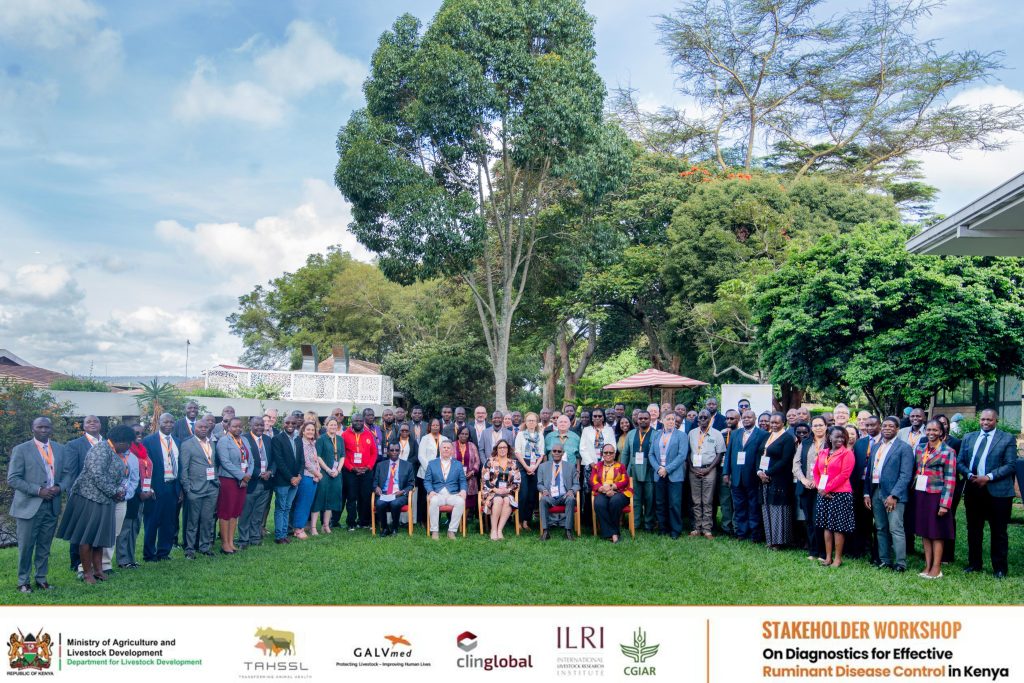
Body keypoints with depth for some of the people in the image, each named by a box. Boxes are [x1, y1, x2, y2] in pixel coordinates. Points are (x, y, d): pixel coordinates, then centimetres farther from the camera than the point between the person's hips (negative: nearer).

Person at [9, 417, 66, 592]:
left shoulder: (59, 449, 10)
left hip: (52, 506, 4)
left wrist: (59, 487, -8)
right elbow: (13, 479, -8)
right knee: (26, 546, 2)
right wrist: (38, 490, -17)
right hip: (28, 507, -4)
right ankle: (23, 581, 15)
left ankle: (41, 579, 22)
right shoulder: (21, 450, -4)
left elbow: (66, 474, 14)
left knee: (45, 546, 11)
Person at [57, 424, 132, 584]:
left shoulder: (115, 453, 12)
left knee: (99, 536, 13)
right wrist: (114, 492, -16)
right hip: (89, 498, -9)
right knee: (87, 537, 0)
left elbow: (119, 476, 19)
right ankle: (87, 573, 7)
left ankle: (98, 570, 20)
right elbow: (97, 476, -25)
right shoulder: (101, 449, -17)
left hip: (104, 500, 9)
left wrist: (120, 491, 0)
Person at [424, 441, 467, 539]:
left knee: (461, 502, -32)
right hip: (437, 494, -1)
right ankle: (434, 531, -24)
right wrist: (431, 491, -12)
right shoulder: (432, 463, 15)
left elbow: (462, 481, 12)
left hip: (453, 494, 1)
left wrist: (463, 490, -9)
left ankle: (452, 531, -21)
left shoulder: (458, 464, 18)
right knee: (433, 501, -35)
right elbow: (427, 481, 8)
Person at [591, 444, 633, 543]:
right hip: (602, 493, 1)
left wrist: (612, 487, -13)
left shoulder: (620, 466, 19)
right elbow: (593, 482, 7)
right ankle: (612, 533, -30)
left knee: (615, 502, -37)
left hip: (618, 492, -1)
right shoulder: (597, 467, 21)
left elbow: (625, 481, 4)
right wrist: (604, 489, -13)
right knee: (599, 504, -34)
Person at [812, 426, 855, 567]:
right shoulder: (822, 453, 12)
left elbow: (844, 475, -13)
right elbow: (816, 472, 13)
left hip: (840, 494, -5)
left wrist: (827, 488, -13)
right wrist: (820, 488, -3)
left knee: (838, 527, 0)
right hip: (824, 494, 6)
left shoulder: (847, 453, -6)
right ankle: (828, 557, 17)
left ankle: (838, 558, 9)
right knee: (827, 526, 10)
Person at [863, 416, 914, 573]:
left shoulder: (904, 448, -3)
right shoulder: (875, 446, 15)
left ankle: (900, 564, -2)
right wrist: (866, 493, 7)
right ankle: (884, 560, 18)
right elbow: (869, 471, 15)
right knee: (881, 529, 11)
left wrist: (894, 495, -17)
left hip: (893, 494, -6)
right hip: (876, 492, 6)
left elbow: (905, 475, -10)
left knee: (895, 529, -7)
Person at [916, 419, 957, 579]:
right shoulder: (919, 448, 10)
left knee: (936, 533, 2)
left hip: (936, 495, -5)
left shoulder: (947, 451, -7)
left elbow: (950, 479, -10)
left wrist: (944, 504, -15)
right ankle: (928, 566, 16)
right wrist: (913, 491, 5)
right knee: (924, 531, 9)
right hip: (920, 494, 5)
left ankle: (936, 568, 9)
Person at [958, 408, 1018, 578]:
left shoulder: (1007, 439, -1)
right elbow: (960, 462, 10)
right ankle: (974, 563, 24)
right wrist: (969, 475, -9)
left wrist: (988, 477, -16)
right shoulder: (968, 438, 12)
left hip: (997, 491, -4)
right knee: (973, 529, 12)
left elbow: (1011, 465, -8)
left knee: (998, 531, 4)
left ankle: (1000, 568, 15)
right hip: (973, 489, 4)